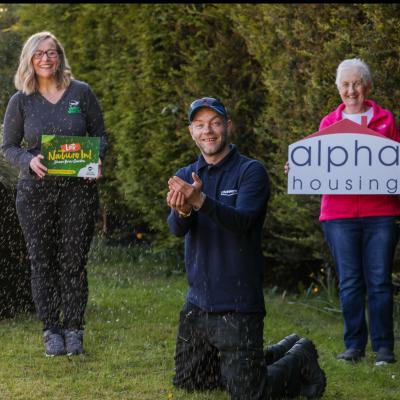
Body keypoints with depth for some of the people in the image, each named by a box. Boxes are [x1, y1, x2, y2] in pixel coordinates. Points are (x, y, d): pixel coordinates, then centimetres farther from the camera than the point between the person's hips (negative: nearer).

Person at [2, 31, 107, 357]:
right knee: (42, 260, 3)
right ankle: (51, 330, 11)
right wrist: (29, 160, -15)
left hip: (79, 188, -1)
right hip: (36, 190, 1)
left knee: (73, 260, 0)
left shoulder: (81, 92, 1)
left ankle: (73, 329, 9)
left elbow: (100, 134, 8)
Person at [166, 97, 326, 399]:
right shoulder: (186, 177, 7)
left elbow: (242, 220, -26)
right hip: (198, 303, 7)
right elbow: (176, 228, -11)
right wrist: (182, 211, -36)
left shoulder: (251, 172, -9)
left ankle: (300, 358, 23)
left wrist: (200, 201, -43)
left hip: (238, 306, -6)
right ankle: (280, 353, 34)